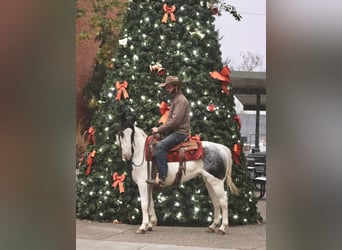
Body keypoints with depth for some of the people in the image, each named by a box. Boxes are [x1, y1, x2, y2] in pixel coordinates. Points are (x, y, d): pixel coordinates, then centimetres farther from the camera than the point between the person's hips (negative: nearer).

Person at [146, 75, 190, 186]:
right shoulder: (175, 99, 21)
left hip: (180, 132, -11)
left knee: (160, 146, -28)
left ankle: (161, 178, -31)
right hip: (173, 131, 11)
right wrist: (159, 129, 10)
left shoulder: (181, 100, -12)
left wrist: (159, 129, -16)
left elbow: (175, 121, -21)